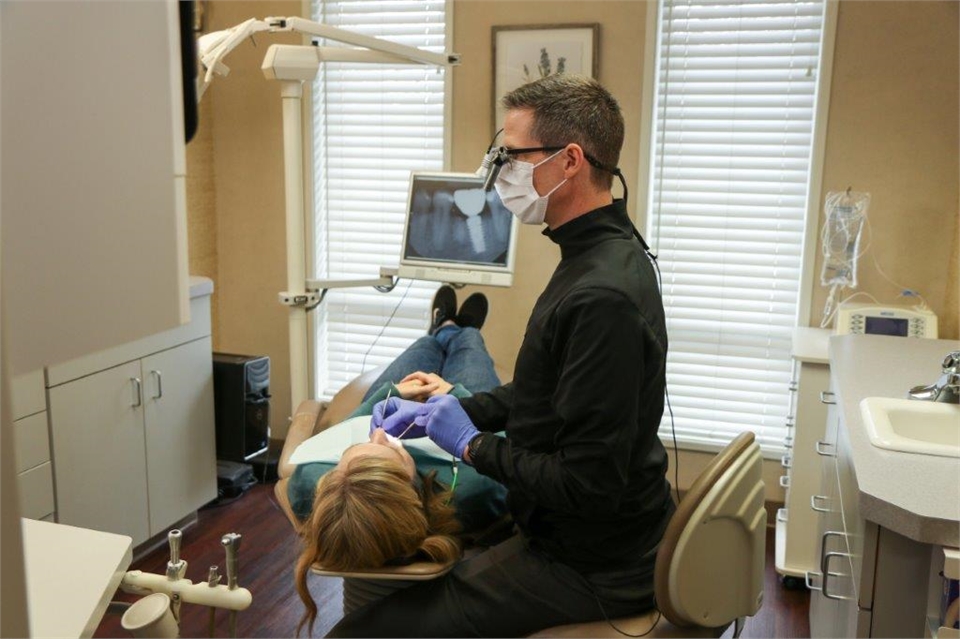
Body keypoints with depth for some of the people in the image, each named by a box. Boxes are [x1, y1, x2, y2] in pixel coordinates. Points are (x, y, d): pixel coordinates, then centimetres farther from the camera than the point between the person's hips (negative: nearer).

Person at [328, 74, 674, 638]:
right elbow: (553, 392, 15)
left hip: (588, 570, -10)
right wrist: (450, 410, 6)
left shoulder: (601, 296, -29)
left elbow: (588, 485, -28)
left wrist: (473, 444, -14)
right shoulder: (609, 254, 5)